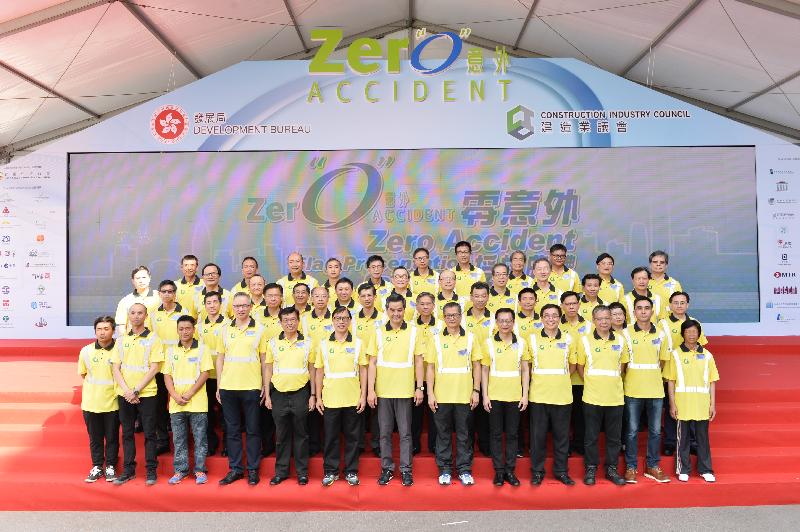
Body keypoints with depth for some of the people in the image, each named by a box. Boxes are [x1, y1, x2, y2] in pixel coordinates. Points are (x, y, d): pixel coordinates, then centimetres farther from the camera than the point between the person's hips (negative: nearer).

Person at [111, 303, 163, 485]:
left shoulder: (153, 339, -3)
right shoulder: (121, 341, 9)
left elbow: (154, 368, -9)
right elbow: (116, 368, 6)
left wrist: (136, 390, -14)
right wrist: (126, 390, -8)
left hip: (146, 394, -4)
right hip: (124, 395, 4)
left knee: (149, 433, 2)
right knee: (127, 433, 11)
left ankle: (151, 470, 12)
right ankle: (128, 470, 22)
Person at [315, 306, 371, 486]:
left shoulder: (358, 343, 1)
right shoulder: (323, 344, 3)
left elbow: (363, 370, 2)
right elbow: (319, 372, 6)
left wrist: (363, 396, -2)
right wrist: (318, 397, 2)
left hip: (353, 399, 0)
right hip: (330, 399, 1)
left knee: (352, 437, 8)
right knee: (330, 437, 9)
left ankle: (351, 471, 22)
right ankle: (330, 471, 23)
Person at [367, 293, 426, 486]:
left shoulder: (414, 332, 1)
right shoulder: (378, 333, 2)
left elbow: (418, 362, 2)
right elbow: (372, 363, 1)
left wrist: (419, 387, -3)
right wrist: (370, 390, -4)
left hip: (405, 391, -1)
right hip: (382, 391, 1)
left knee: (405, 433, 6)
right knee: (384, 432, 9)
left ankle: (406, 469, 17)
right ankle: (387, 468, 22)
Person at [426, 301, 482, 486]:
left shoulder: (470, 338, 4)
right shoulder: (436, 339, 3)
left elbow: (477, 365, 6)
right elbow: (430, 367, 2)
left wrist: (476, 391, 0)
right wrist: (430, 394, -3)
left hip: (464, 396, 0)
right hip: (441, 396, 0)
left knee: (463, 434, 8)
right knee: (443, 434, 8)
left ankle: (464, 470, 21)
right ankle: (444, 470, 21)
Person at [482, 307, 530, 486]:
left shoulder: (522, 342, 2)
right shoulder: (488, 342, -1)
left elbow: (525, 370, 5)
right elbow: (484, 371, 1)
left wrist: (525, 395, 0)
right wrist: (485, 395, -3)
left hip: (515, 396, 1)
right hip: (494, 396, -1)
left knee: (512, 434, 8)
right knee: (496, 434, 6)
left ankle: (510, 470, 19)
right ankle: (498, 470, 17)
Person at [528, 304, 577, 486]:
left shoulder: (569, 339, 3)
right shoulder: (532, 339, 1)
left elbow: (572, 365, 13)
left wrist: (559, 378, 7)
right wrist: (539, 379, 2)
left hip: (562, 395, 1)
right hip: (538, 395, -1)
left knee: (562, 435, 9)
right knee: (538, 435, 5)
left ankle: (561, 470, 24)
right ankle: (537, 471, 19)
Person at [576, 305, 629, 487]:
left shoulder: (620, 340, 4)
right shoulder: (585, 341, -3)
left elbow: (622, 365, 15)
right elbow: (580, 367, 5)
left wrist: (613, 382, 8)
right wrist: (590, 382, 1)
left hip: (615, 397, 2)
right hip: (592, 397, -2)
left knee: (614, 436, 11)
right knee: (591, 436, 6)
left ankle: (612, 468, 25)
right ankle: (590, 469, 20)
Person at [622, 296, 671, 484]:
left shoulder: (660, 335, 5)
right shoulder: (626, 333, -4)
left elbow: (662, 361, 14)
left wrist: (650, 377, 9)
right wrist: (631, 378, -1)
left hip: (655, 390, 3)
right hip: (633, 391, -2)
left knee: (655, 431, 9)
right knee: (632, 430, 4)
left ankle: (652, 466, 23)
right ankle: (631, 467, 15)